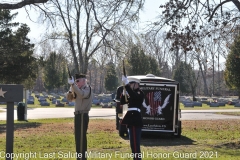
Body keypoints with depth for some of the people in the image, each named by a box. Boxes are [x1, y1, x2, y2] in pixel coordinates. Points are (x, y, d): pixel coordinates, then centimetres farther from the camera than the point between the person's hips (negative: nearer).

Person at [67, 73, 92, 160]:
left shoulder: (87, 89, -11)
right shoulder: (80, 89, 18)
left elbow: (81, 94, -35)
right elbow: (70, 97, 13)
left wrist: (73, 84, -43)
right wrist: (72, 88, -7)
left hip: (82, 116, -10)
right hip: (78, 115, 10)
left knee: (81, 137, -10)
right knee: (78, 137, 16)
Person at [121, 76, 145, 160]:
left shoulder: (140, 93, -8)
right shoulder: (132, 95, 19)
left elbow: (133, 96, -30)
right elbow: (122, 102, 16)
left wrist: (126, 84, -30)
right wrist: (124, 93, -1)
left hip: (135, 119, -10)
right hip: (132, 119, 10)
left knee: (135, 142, -11)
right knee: (134, 141, 14)